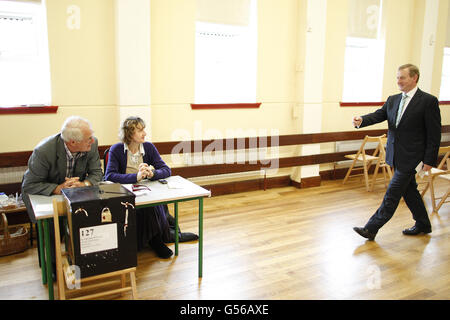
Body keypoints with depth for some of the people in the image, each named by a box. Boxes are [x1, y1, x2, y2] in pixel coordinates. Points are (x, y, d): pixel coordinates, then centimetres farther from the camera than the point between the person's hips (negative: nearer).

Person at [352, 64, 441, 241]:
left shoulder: (428, 101, -10)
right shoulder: (393, 100, 10)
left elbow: (434, 134, -10)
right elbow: (379, 115, -2)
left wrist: (429, 160, -13)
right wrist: (361, 120, -23)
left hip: (411, 158, -7)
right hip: (396, 156, 7)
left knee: (392, 194, -5)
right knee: (409, 190, 18)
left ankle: (371, 229, 0)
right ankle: (423, 224, 36)